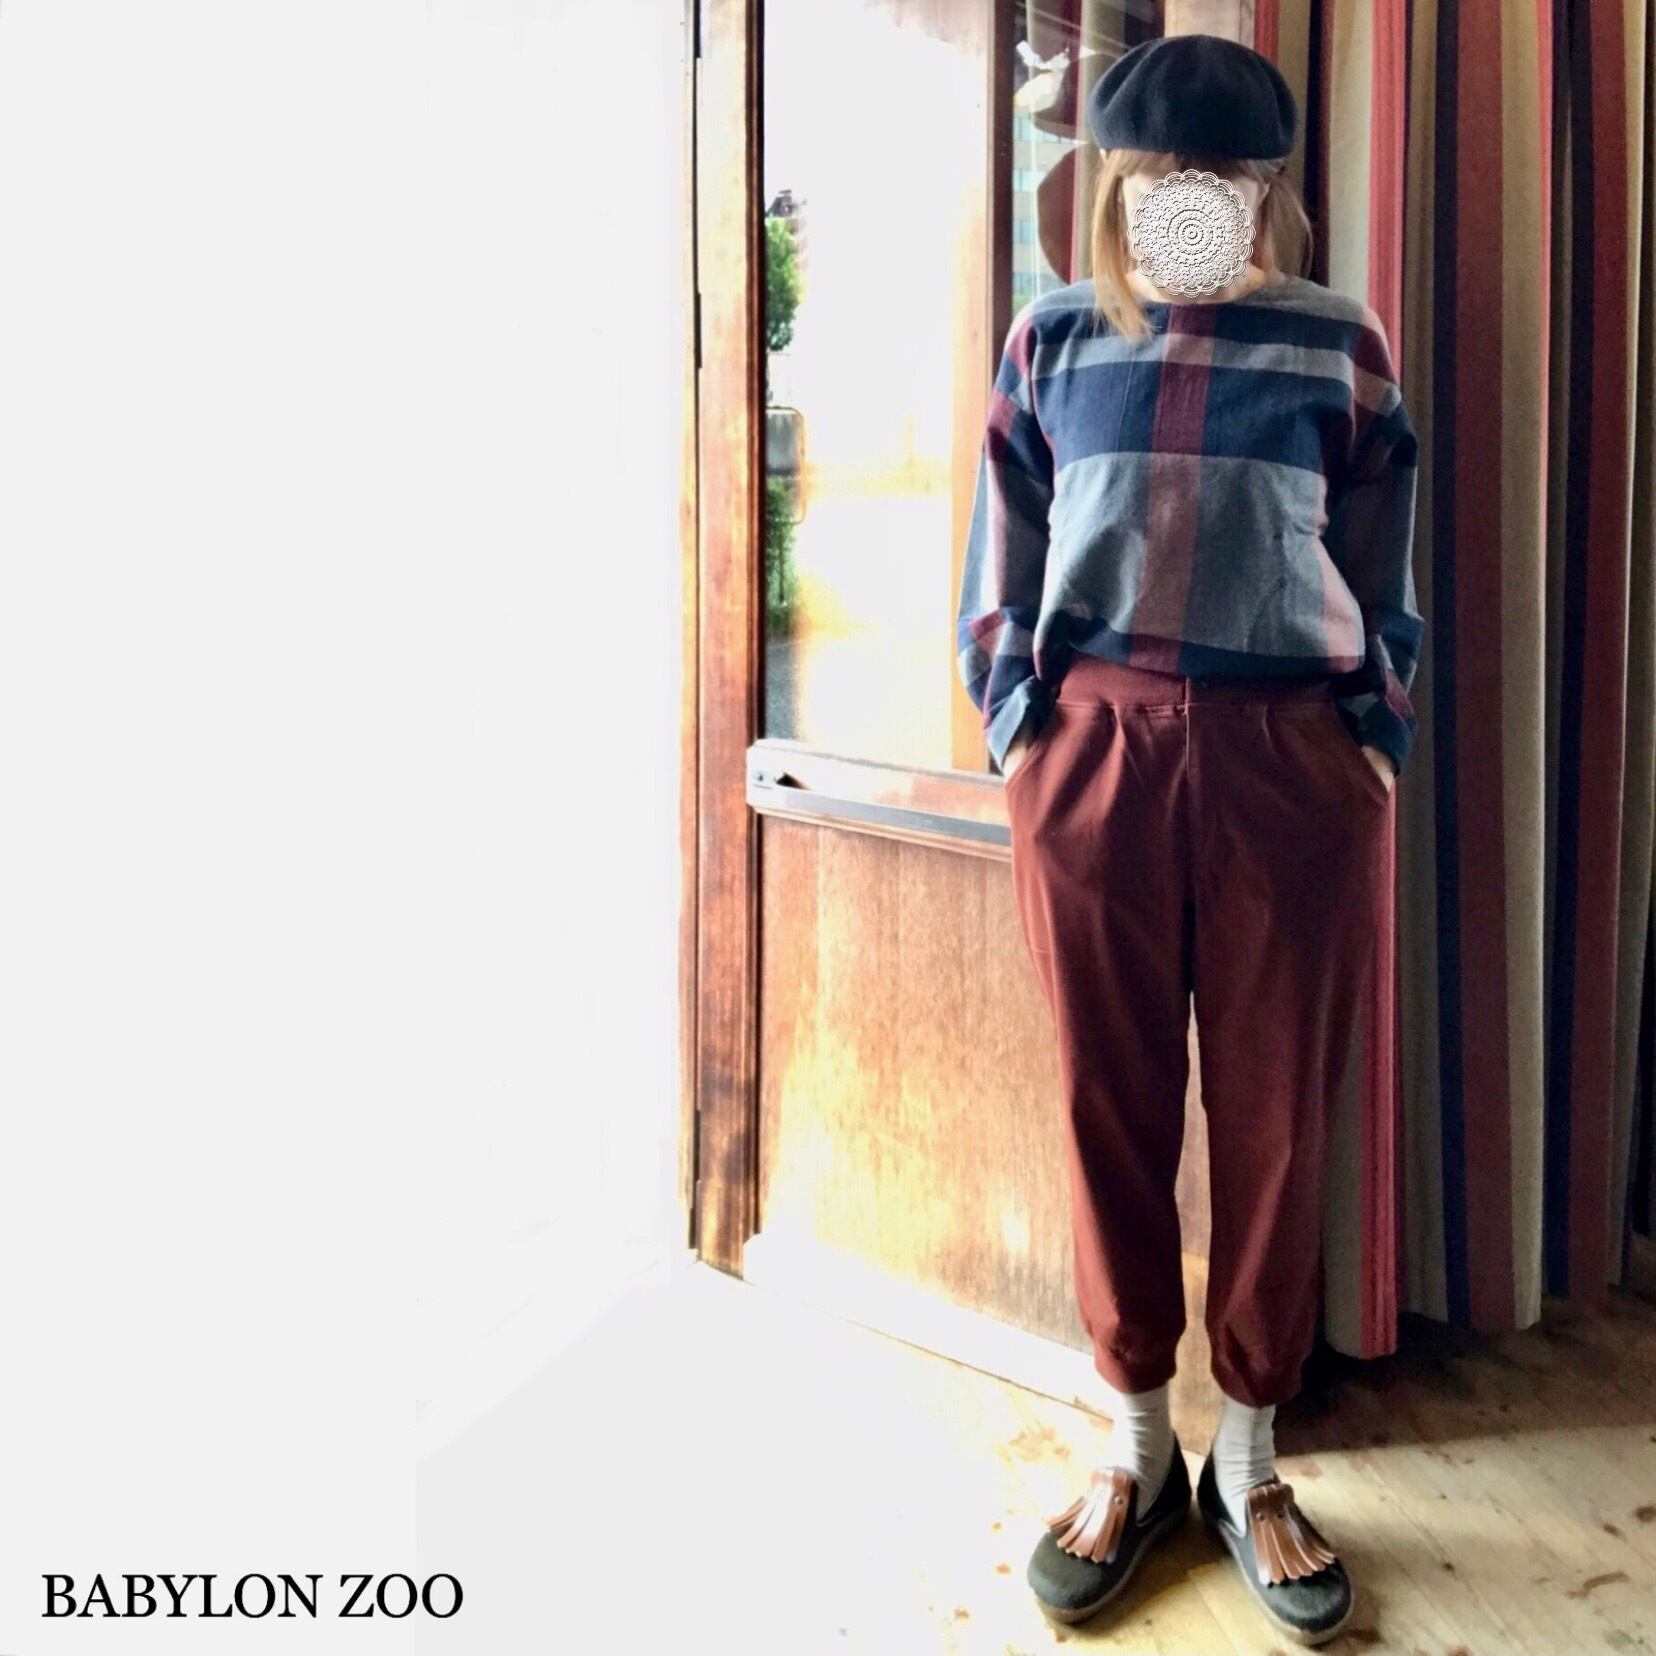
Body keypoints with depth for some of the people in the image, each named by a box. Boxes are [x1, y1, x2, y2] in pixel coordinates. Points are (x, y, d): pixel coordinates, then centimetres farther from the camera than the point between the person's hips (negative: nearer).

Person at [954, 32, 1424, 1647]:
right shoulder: (1052, 337, 9)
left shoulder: (1338, 345, 8)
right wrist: (1016, 722, 2)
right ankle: (1135, 1447, 23)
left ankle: (1248, 1466, 22)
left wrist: (1375, 736, 3)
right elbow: (1001, 553, 10)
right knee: (1113, 1104, 6)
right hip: (1095, 746, 1)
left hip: (1289, 757, 0)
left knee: (1275, 1117, 5)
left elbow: (1384, 569, 9)